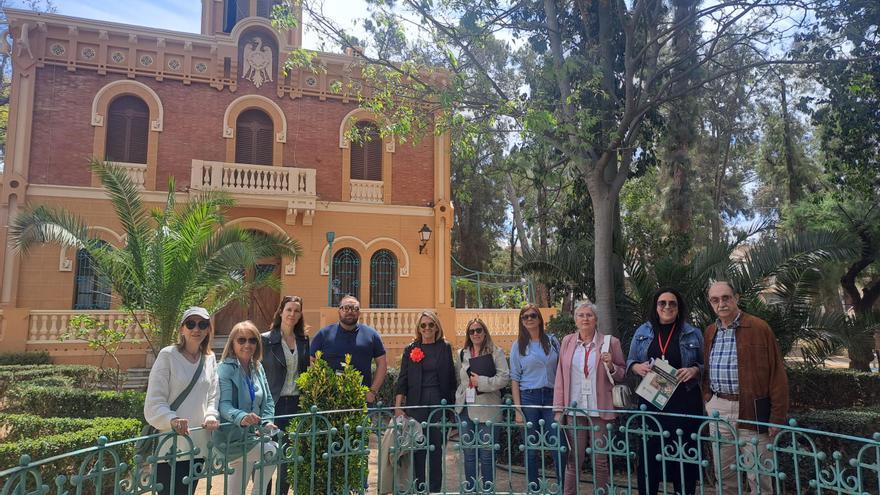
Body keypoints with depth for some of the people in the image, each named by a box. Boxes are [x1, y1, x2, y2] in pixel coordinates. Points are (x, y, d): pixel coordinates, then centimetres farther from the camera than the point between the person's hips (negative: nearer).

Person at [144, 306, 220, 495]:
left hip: (198, 446, 5)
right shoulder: (168, 355, -7)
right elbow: (154, 403, -10)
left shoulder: (210, 359, 9)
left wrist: (211, 417, -8)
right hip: (170, 445, -5)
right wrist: (172, 420, -28)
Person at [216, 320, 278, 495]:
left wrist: (267, 422, -7)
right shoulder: (225, 369, -14)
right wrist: (241, 418, -43)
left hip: (251, 435, 7)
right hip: (233, 438, -7)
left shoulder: (258, 368, 7)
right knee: (275, 452, -19)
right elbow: (224, 405, -24)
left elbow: (268, 400, 11)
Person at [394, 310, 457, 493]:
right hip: (416, 404, 0)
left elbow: (451, 377, 6)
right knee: (418, 448, 4)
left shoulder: (445, 348, 5)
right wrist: (398, 406, -4)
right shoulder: (411, 349, 5)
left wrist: (451, 403, 2)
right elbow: (402, 380, 3)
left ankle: (435, 488, 17)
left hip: (439, 402, 0)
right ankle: (419, 488, 16)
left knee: (436, 447, 5)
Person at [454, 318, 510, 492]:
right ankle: (470, 489, 21)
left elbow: (504, 377, -9)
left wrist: (481, 382, -14)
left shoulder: (496, 352, -1)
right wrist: (459, 399, 11)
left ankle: (487, 489, 15)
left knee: (487, 454, 2)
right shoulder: (462, 354, 12)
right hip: (466, 408, 4)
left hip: (487, 408, -4)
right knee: (468, 453, 10)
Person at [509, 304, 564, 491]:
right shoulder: (518, 346, 4)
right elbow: (515, 379, 2)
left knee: (558, 446, -4)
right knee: (531, 448, 5)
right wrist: (518, 409, -4)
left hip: (551, 397, 1)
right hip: (528, 398, -1)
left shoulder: (552, 341, 7)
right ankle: (533, 488, 17)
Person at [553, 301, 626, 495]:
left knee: (600, 461, 5)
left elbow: (623, 374, 10)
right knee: (573, 460, 6)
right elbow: (560, 376, 7)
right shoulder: (567, 341, 7)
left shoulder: (610, 342, 2)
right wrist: (559, 409, 4)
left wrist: (611, 366, -12)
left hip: (600, 411, -1)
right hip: (574, 410, 1)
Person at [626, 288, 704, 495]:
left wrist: (694, 370, -13)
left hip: (684, 401, -1)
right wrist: (637, 367, -9)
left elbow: (705, 364, 7)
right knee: (649, 451, 2)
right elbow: (629, 361, 12)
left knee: (684, 452, 4)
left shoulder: (693, 334, 4)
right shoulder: (642, 332, 8)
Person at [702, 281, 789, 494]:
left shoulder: (759, 328, -6)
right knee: (723, 473, 14)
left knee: (758, 476, 4)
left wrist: (777, 416, -8)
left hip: (752, 411, -5)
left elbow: (777, 373, -7)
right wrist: (708, 400, 9)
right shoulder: (709, 332, 10)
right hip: (719, 411, 5)